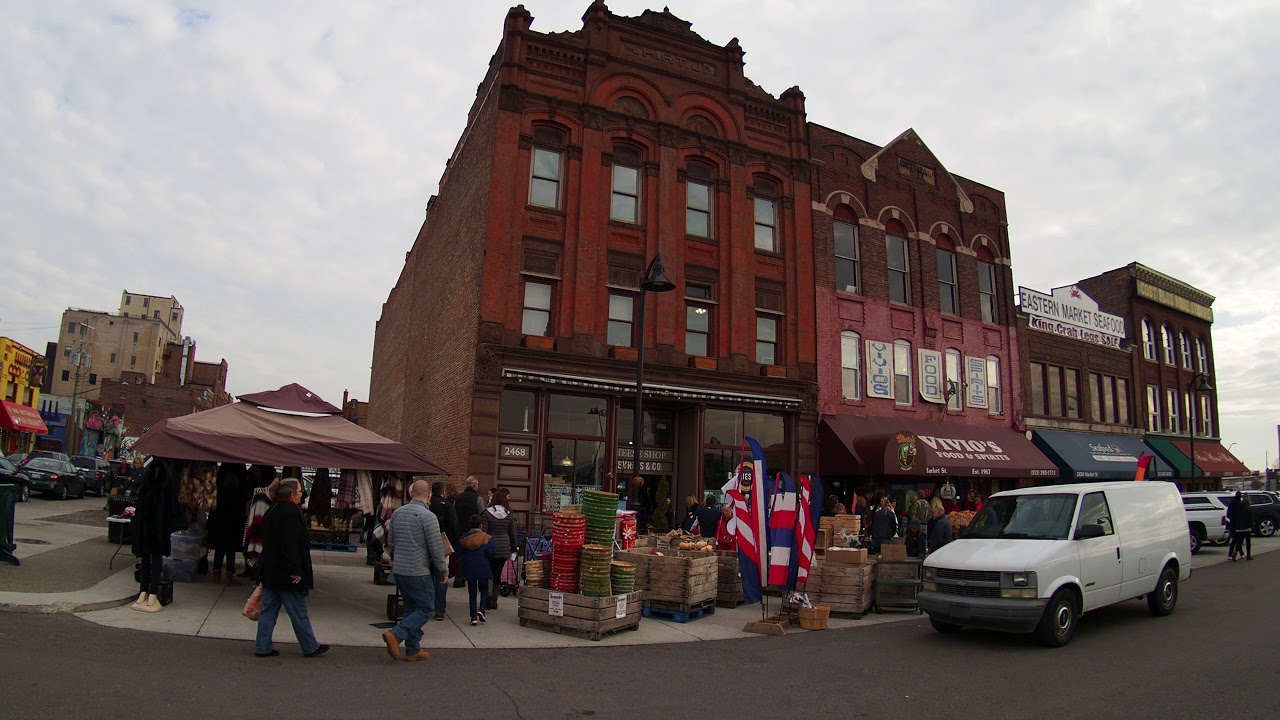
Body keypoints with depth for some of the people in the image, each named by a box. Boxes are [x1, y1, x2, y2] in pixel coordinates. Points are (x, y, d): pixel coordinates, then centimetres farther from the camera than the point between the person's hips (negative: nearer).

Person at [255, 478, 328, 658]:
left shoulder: (272, 511, 12)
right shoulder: (290, 513, -20)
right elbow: (290, 546, -25)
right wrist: (296, 570, -22)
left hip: (270, 571, 10)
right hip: (285, 574, -10)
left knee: (269, 610, 14)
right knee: (299, 613, 2)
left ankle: (263, 647, 18)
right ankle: (310, 647, 13)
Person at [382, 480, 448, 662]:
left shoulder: (397, 513, 4)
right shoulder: (428, 517, -17)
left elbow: (390, 541, 14)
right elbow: (436, 548, -15)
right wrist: (444, 570, -2)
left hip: (398, 570, 8)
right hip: (418, 572, -7)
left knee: (411, 608, 16)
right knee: (426, 608, 4)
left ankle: (413, 650, 19)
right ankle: (396, 635, -9)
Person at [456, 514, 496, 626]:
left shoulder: (463, 538, 2)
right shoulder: (487, 538, -9)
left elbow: (459, 554, 6)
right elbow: (491, 553, -18)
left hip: (468, 570, 2)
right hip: (483, 569, -2)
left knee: (472, 592, 10)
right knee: (484, 590, 17)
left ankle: (473, 616, 5)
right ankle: (481, 609, -5)